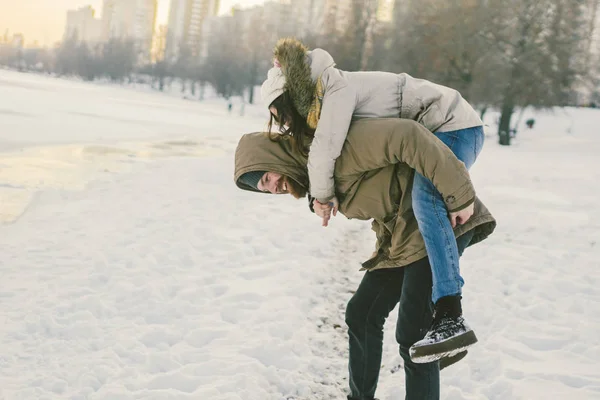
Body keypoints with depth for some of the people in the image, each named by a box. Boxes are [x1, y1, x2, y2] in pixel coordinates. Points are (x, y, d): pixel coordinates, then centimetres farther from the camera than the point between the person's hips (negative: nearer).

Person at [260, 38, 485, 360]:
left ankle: (452, 320, -37)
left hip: (456, 127, -11)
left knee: (425, 199, -30)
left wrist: (323, 196, -12)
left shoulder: (338, 88, -19)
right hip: (434, 133, 11)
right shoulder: (322, 102, 12)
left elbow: (323, 152, -29)